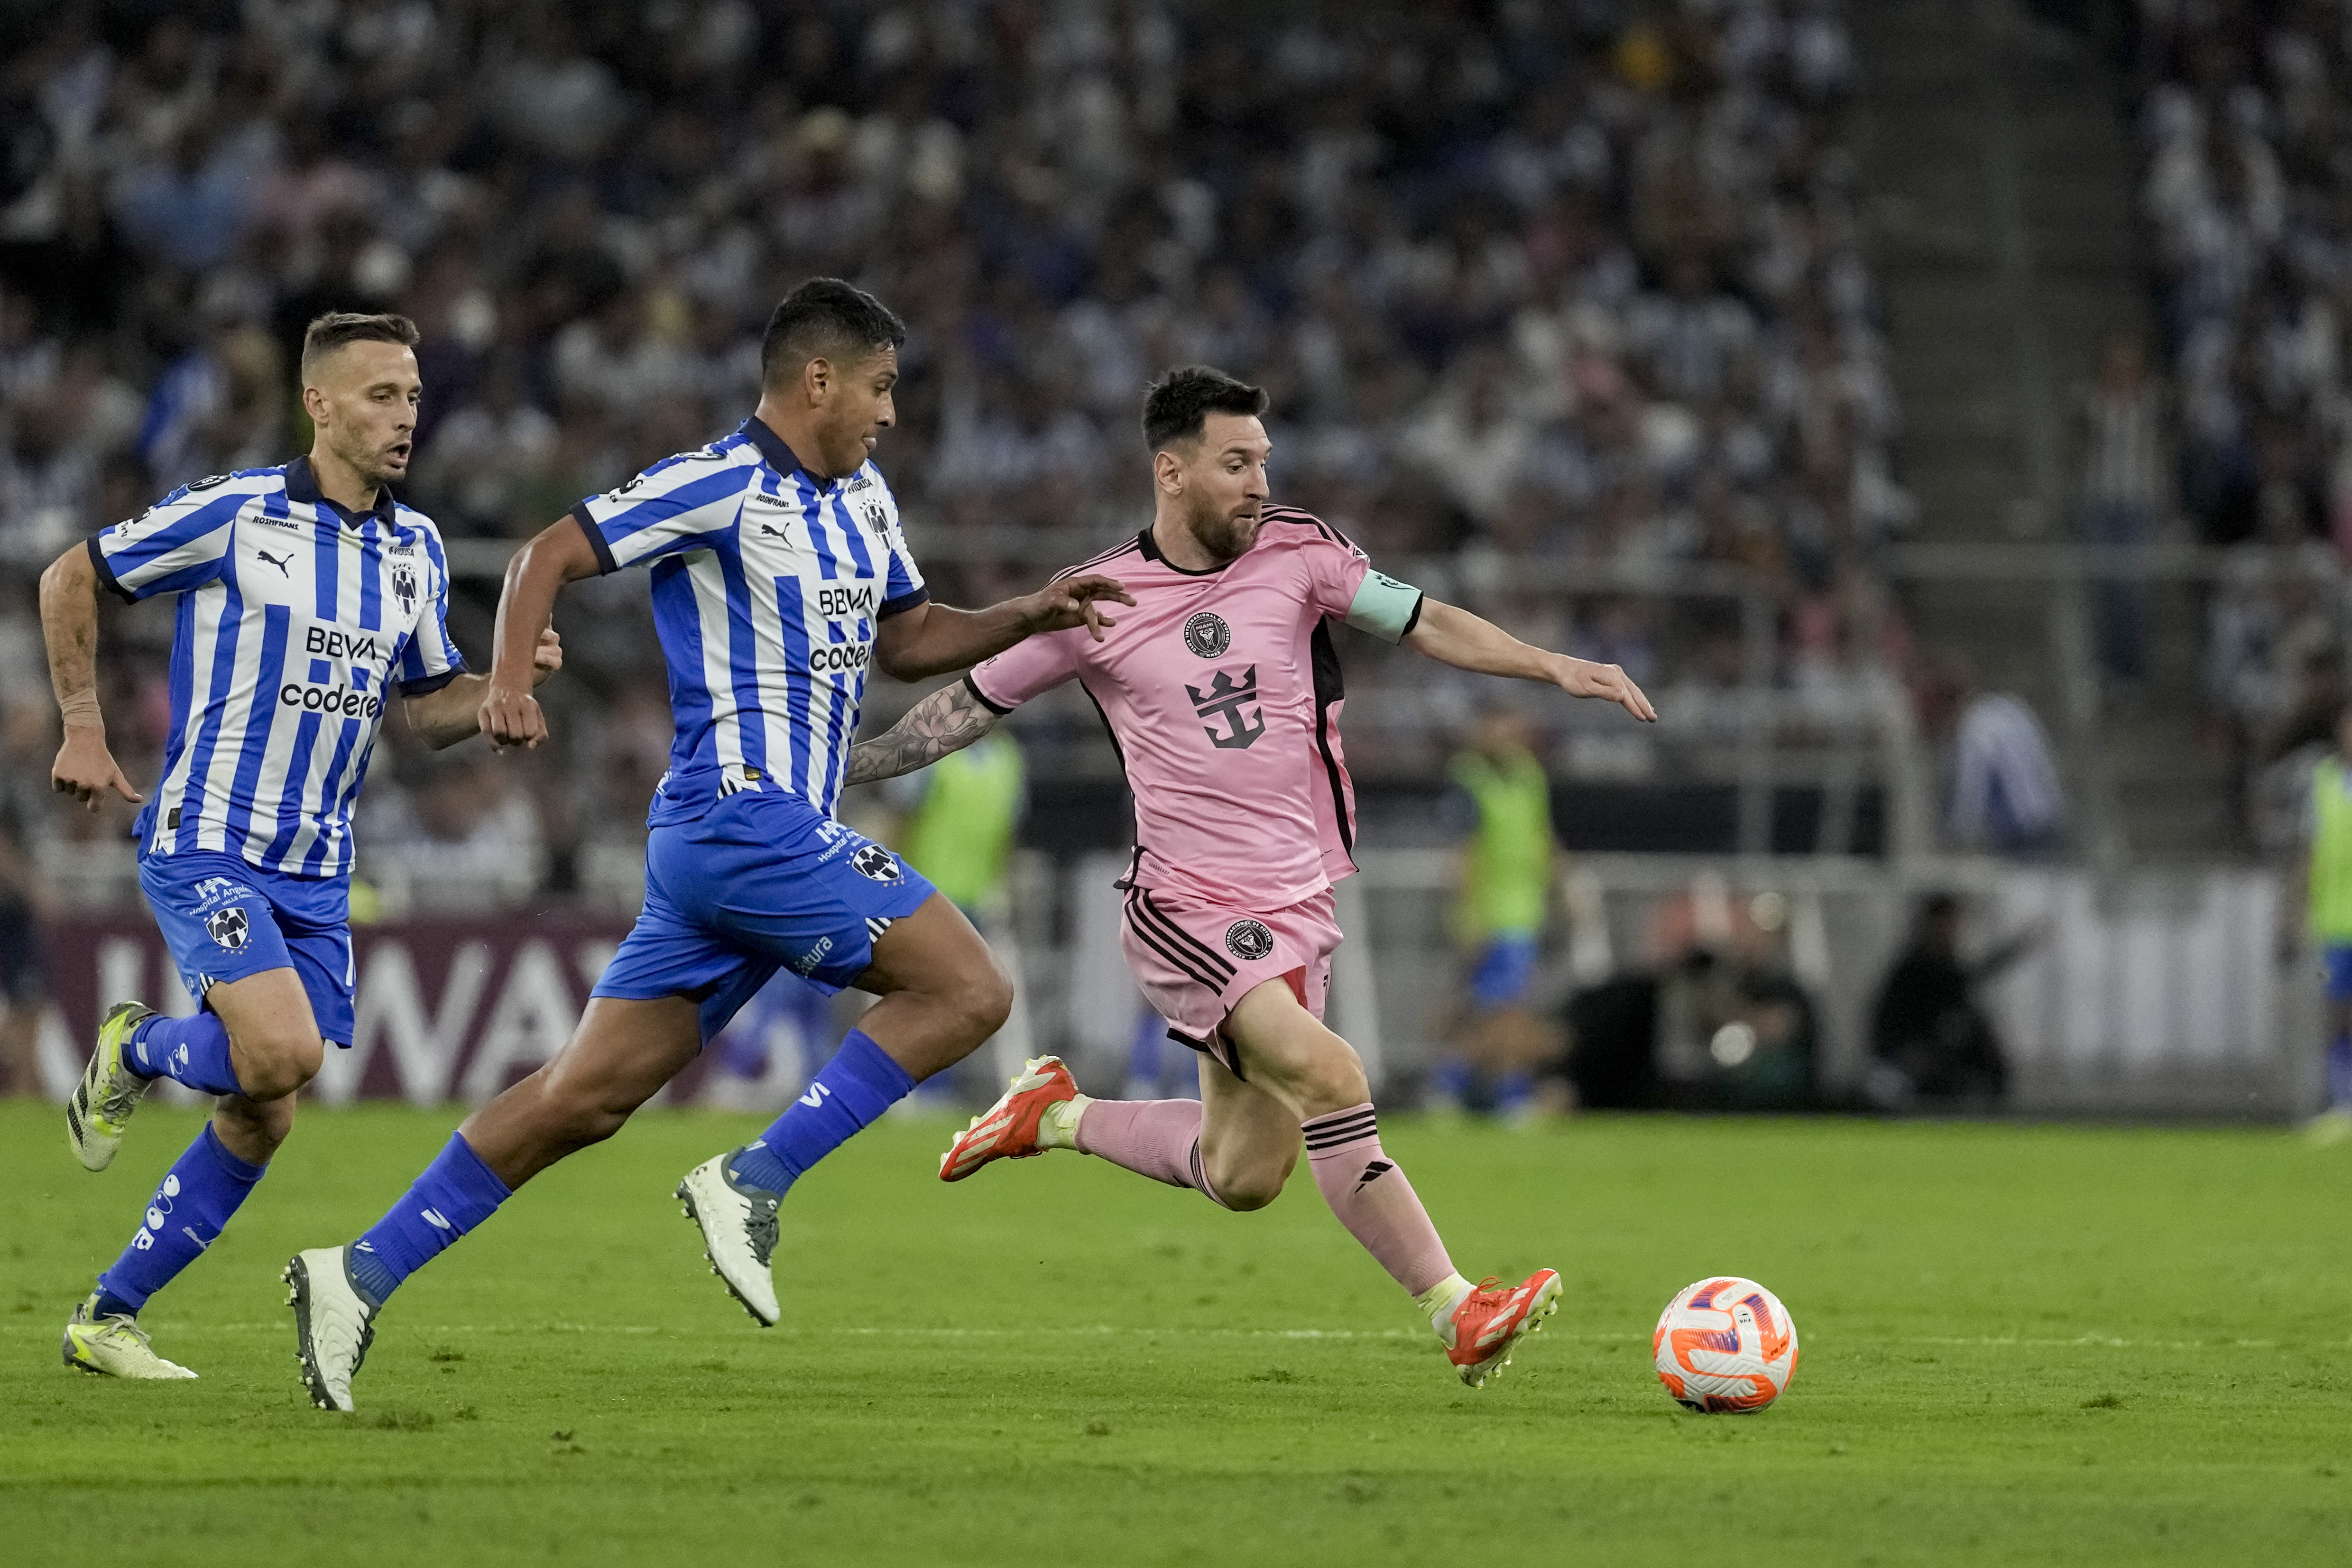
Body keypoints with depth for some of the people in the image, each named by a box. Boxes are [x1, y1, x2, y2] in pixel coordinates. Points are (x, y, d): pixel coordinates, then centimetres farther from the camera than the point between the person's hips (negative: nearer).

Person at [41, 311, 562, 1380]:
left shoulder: (417, 549, 8)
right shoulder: (231, 514, -10)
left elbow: (429, 711, 16)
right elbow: (71, 579, 1)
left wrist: (509, 685, -4)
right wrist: (83, 730, -3)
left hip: (317, 870, 6)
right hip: (206, 843, -6)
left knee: (261, 1119, 5)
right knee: (284, 1050, -26)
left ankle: (107, 1319, 18)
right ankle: (137, 1050, 7)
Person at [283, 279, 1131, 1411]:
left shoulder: (861, 500, 19)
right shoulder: (721, 486, -9)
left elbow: (905, 640, 30)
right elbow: (550, 556, -8)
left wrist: (1028, 618, 15)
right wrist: (509, 684, -24)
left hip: (742, 838, 9)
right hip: (745, 817, -9)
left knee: (586, 1097, 5)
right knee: (967, 989, -11)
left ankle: (362, 1274, 5)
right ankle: (750, 1185, -10)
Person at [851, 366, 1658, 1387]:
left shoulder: (1296, 554, 2)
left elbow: (1425, 624, 2)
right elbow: (973, 702, 7)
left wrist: (1557, 668, -12)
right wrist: (832, 768, 5)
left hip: (1296, 908, 5)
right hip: (1187, 910, -5)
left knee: (1242, 1179, 11)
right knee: (1329, 1076, -26)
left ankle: (1057, 1116, 35)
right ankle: (1459, 1316, -24)